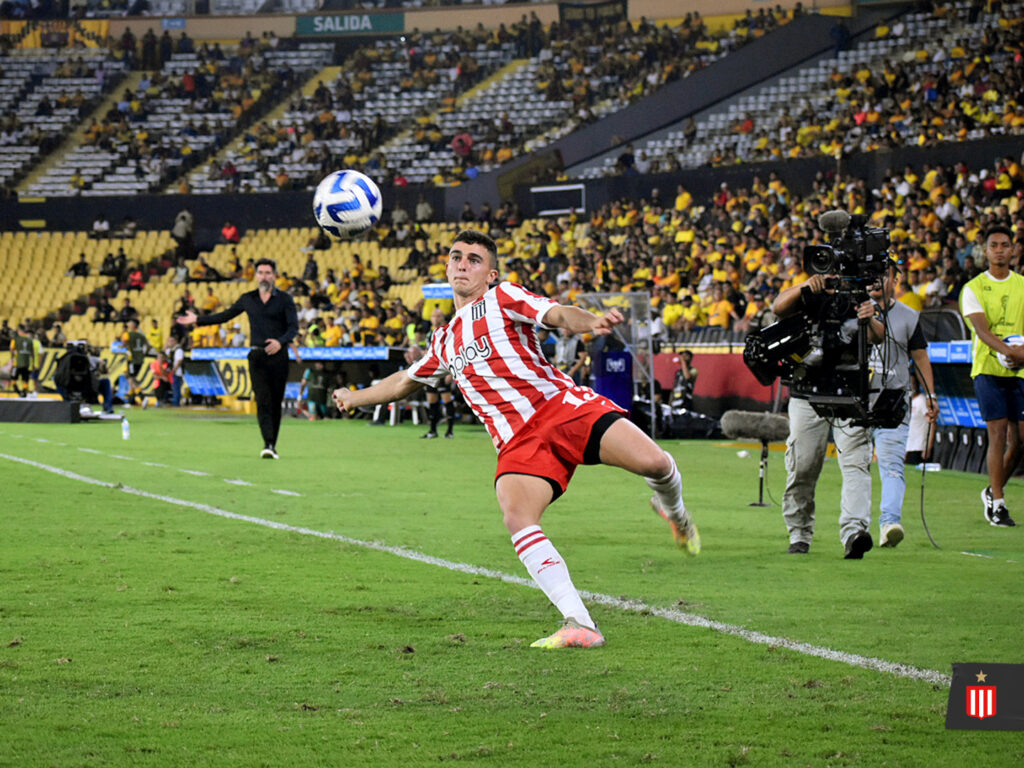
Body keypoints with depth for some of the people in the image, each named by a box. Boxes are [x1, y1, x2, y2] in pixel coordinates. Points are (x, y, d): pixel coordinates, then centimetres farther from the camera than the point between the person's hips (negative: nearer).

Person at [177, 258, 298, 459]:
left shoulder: (284, 299, 2)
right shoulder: (247, 299, 12)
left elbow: (293, 327, -6)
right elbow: (225, 315, 24)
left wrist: (281, 342, -26)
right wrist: (197, 320, 24)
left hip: (278, 356, -1)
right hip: (257, 356, 1)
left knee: (276, 403, 2)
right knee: (262, 401, -13)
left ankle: (273, 445, 11)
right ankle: (267, 444, -24)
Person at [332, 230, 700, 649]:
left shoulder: (503, 297, 9)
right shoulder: (445, 341, 25)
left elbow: (557, 314, -10)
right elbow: (406, 381, 44)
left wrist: (590, 322, -32)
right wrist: (356, 397, 54)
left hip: (563, 406, -4)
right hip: (517, 440, 4)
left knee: (654, 463, -24)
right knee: (517, 517, -27)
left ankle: (672, 508, 16)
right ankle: (579, 625, -30)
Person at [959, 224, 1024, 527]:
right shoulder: (973, 289, 1)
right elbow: (981, 327, -13)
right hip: (987, 367, -3)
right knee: (998, 432, -9)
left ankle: (994, 491, 21)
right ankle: (997, 503, -3)